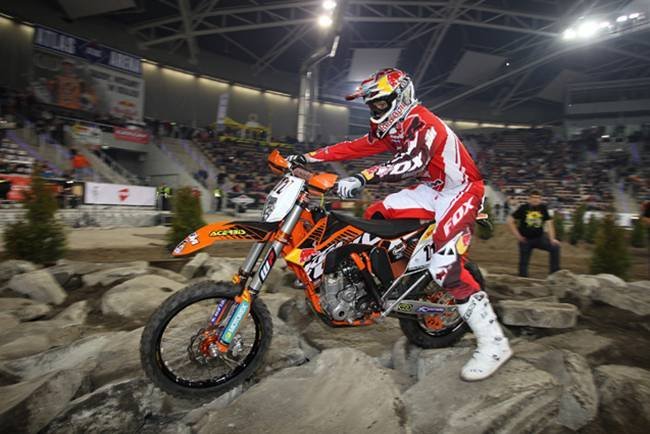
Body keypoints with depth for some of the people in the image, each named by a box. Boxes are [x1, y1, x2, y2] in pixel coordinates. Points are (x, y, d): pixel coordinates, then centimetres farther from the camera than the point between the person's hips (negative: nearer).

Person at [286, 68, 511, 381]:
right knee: (375, 215, 2)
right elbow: (355, 148, 7)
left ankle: (493, 342, -13)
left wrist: (363, 178, -50)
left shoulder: (420, 122, -20)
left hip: (461, 188, -9)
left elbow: (412, 161, -39)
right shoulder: (390, 127, 9)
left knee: (445, 266, -23)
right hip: (432, 188, 9)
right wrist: (308, 157, 2)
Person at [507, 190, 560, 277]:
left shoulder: (543, 208, -3)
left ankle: (555, 272, -5)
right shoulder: (523, 208, -9)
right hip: (525, 240, -2)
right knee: (524, 261, 0)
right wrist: (517, 235, -10)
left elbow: (549, 223, -5)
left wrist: (552, 239, -15)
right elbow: (510, 221, -8)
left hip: (539, 238, 2)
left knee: (555, 247, -16)